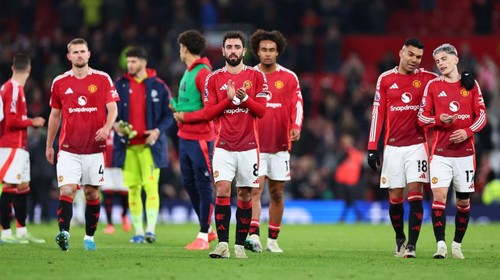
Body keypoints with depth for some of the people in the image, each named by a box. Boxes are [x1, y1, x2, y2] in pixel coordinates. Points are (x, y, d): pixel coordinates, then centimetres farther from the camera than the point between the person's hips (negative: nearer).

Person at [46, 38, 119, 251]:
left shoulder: (103, 79, 2)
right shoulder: (59, 82, 7)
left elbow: (112, 108, -3)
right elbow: (55, 115, 15)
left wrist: (107, 127, -23)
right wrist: (49, 145, 18)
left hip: (95, 148, 0)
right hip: (68, 149, 0)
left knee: (92, 193, 6)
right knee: (66, 191, -15)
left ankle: (89, 237, 17)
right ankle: (63, 233, -26)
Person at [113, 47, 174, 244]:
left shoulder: (158, 86, 2)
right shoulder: (120, 85, 7)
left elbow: (169, 114, 4)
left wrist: (158, 130, -12)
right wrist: (115, 124, -8)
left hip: (150, 145, -2)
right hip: (127, 145, 2)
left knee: (151, 186, -12)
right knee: (133, 189, 3)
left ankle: (151, 229, -12)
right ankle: (138, 232, 9)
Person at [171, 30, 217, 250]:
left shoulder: (203, 73, -14)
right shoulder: (188, 72, 15)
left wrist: (186, 117, -15)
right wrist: (177, 107, 8)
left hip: (200, 138, -10)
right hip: (185, 137, 10)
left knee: (203, 186, -4)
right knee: (189, 184, 14)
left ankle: (203, 236, 0)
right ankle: (207, 229, 25)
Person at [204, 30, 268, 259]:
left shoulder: (256, 77, 5)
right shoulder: (214, 79, 6)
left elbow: (261, 110, -1)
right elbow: (208, 112, 0)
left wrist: (244, 98, -17)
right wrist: (229, 99, -13)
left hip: (248, 146, 1)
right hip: (223, 146, -1)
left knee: (245, 195, 3)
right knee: (222, 190, -14)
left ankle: (240, 244, 10)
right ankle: (223, 243, -15)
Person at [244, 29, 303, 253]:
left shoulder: (289, 78, 4)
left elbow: (297, 104, -1)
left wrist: (296, 127, -18)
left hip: (280, 144, 1)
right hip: (255, 144, -1)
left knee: (277, 193, 7)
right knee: (255, 190, -14)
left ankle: (273, 240, 16)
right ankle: (253, 235, -24)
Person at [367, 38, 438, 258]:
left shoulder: (426, 78, 3)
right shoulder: (385, 79, 5)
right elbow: (378, 113, 6)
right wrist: (372, 147, 3)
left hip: (417, 145, -1)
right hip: (393, 147, 1)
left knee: (415, 194, -10)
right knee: (395, 197, 5)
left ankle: (412, 245, -11)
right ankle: (399, 239, 24)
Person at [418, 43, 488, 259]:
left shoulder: (471, 84, 5)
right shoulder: (433, 86, 4)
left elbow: (481, 115, 4)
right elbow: (422, 117, 4)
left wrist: (467, 132, -13)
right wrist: (439, 119, -16)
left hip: (465, 151, 1)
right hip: (440, 152, -1)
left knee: (463, 201, 6)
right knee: (439, 196, -15)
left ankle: (457, 245, 20)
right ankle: (441, 245, -16)